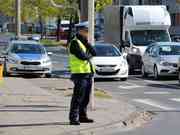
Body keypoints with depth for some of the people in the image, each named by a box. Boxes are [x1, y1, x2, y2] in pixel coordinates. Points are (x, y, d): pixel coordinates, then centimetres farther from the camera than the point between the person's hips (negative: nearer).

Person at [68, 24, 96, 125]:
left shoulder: (85, 42, 20)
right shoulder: (75, 42, -8)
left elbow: (94, 52, 7)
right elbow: (82, 56, -20)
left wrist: (87, 43, -4)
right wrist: (89, 56, 0)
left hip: (88, 73, 9)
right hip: (80, 73, -9)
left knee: (86, 97, 13)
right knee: (78, 97, -9)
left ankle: (82, 116, 21)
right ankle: (73, 118, -8)